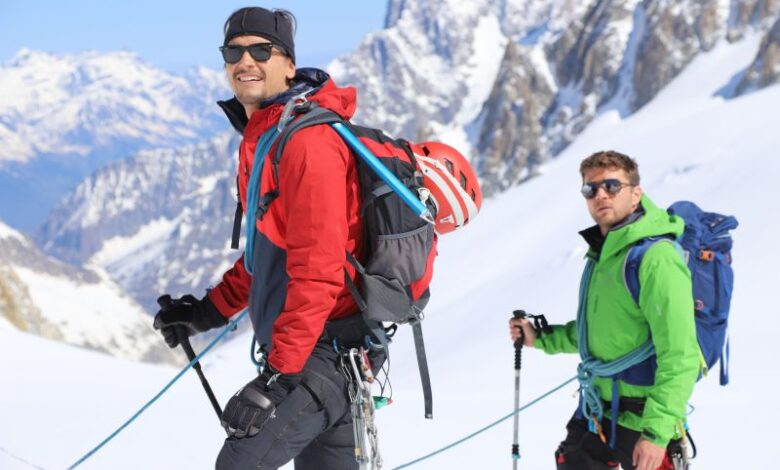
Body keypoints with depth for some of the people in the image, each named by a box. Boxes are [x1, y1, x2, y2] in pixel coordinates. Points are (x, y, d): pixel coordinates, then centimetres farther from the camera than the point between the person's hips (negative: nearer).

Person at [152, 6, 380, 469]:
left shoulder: (306, 139, -17)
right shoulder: (261, 138, 14)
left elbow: (318, 267, -24)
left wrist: (280, 373, -27)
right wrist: (212, 309, 21)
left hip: (324, 352, -10)